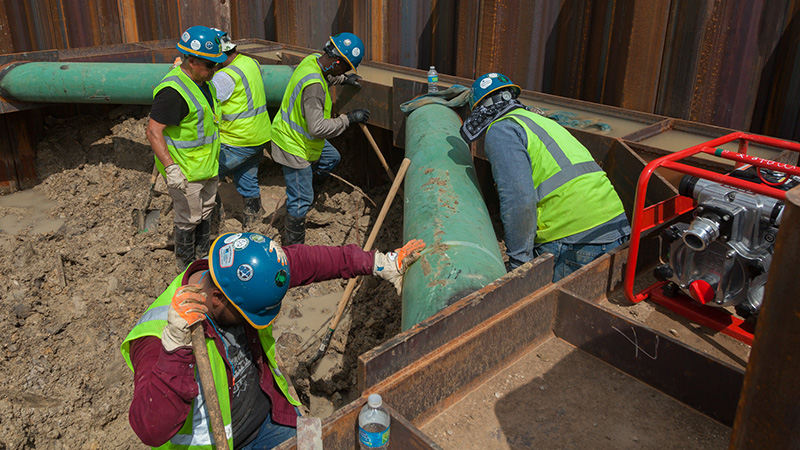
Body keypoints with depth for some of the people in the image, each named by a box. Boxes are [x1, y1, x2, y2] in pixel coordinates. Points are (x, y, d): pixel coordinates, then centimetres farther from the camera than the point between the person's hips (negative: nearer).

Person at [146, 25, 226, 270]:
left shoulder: (202, 81, 4)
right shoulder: (173, 90, -27)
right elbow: (153, 132, -27)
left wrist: (214, 157, 25)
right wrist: (171, 168, -34)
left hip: (207, 164, 9)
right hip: (185, 171, -9)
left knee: (205, 212, 24)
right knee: (188, 219, 6)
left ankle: (204, 255, 43)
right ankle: (187, 266, 26)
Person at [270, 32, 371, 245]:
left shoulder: (313, 60, -5)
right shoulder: (313, 85, -35)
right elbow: (318, 127, -36)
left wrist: (343, 79, 26)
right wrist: (348, 119, -28)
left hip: (296, 133, 10)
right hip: (293, 146, -10)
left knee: (331, 157, 30)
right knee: (300, 201, 2)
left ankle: (305, 196, 38)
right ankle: (294, 247, 18)